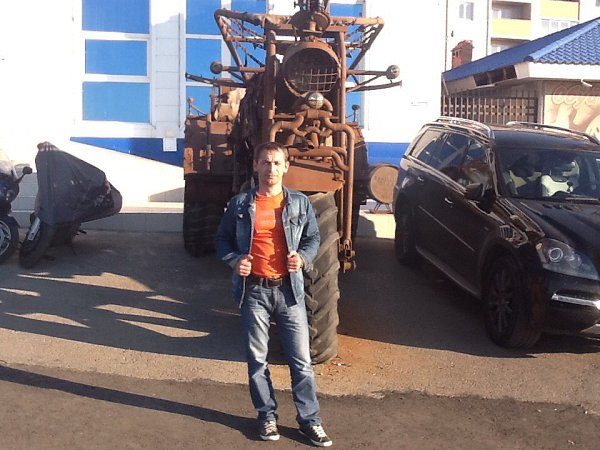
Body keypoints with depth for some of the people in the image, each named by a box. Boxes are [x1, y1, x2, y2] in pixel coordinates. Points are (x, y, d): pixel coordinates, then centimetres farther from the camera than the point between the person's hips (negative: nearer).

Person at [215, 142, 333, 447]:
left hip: (289, 289, 0)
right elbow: (223, 239, 9)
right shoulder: (240, 204, 1)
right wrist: (234, 260, -10)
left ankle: (309, 419, 17)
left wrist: (303, 257, -10)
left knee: (301, 360, 3)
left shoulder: (300, 203, 3)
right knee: (257, 359, 10)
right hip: (253, 290, 0)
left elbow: (313, 238, 10)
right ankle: (267, 416, 27)